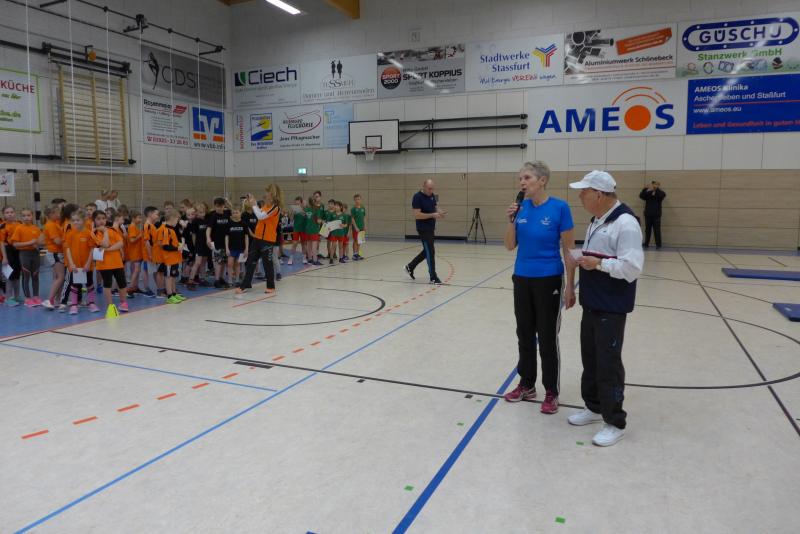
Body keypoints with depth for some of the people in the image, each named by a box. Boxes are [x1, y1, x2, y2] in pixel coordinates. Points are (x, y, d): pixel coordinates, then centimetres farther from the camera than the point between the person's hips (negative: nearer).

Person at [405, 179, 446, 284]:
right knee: (430, 252, -6)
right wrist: (432, 215, -26)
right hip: (423, 229, -8)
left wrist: (440, 212, -8)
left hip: (431, 228, 8)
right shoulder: (417, 197, -17)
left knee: (427, 251, 16)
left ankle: (410, 266, 32)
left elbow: (435, 208, 16)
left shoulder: (432, 196, 7)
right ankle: (433, 277, 3)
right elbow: (417, 215, -21)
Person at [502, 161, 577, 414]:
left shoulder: (559, 207, -12)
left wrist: (570, 287, -11)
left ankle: (551, 393, 18)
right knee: (525, 336, 14)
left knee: (547, 339, 4)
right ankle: (526, 385, 30)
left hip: (549, 281, -5)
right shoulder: (521, 207, 1)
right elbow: (510, 246, 2)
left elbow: (568, 250, -10)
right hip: (522, 279, 5)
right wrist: (511, 220, -13)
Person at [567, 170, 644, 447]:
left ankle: (615, 422, 12)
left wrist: (599, 264, -20)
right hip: (592, 303, 9)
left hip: (611, 307, -9)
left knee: (608, 363, -2)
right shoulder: (597, 220, 11)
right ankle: (594, 407, 33)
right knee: (590, 358, 17)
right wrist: (583, 259, 5)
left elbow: (632, 268, -23)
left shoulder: (625, 222, -18)